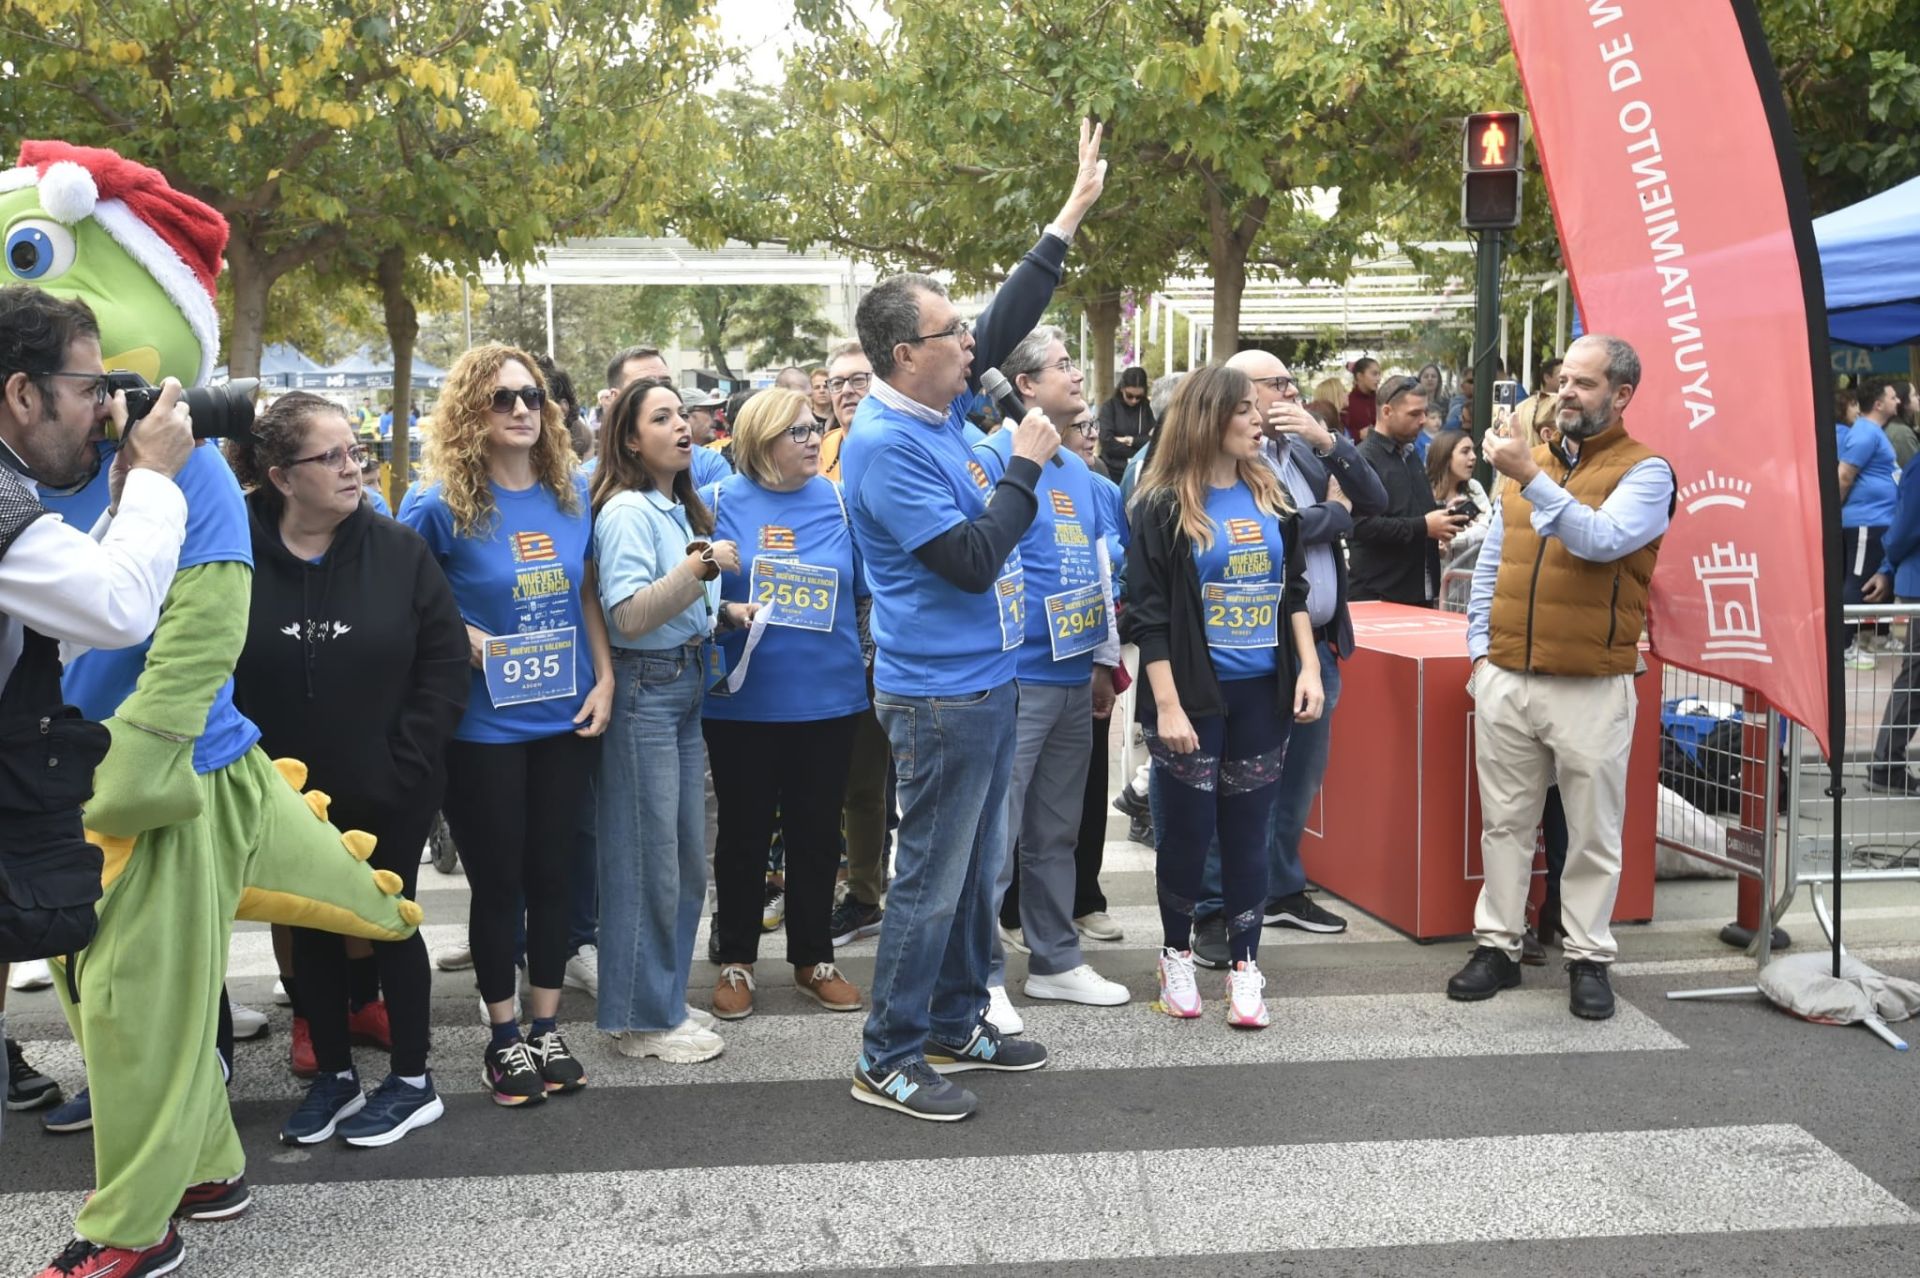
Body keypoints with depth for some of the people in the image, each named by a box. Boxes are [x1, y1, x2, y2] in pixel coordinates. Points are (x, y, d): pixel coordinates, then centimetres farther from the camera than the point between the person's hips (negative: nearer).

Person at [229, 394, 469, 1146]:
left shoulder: (398, 551, -8)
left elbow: (444, 663, -7)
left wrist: (407, 764, -11)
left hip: (388, 790, -1)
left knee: (391, 924, 9)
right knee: (311, 929, 13)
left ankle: (412, 1081, 23)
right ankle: (334, 1076, 30)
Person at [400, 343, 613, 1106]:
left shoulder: (571, 494, 3)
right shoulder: (439, 505, -10)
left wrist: (605, 680, 3)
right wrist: (459, 636, -16)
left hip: (565, 720, 4)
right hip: (482, 728, -4)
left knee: (552, 873, 12)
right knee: (498, 880, 7)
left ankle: (547, 1028, 25)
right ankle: (504, 1037, 22)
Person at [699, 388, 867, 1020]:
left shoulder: (837, 503, 4)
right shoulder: (721, 503, -2)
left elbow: (866, 587, 8)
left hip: (827, 697, 2)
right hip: (742, 700, -2)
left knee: (817, 832, 12)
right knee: (744, 832, 10)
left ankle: (813, 958, 27)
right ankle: (736, 961, 24)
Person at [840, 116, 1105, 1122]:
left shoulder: (936, 408, 7)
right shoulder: (884, 444, -20)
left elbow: (1009, 320, 17)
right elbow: (971, 558, -23)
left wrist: (1074, 211, 19)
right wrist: (1025, 468, -13)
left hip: (984, 682, 10)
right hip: (939, 693, -10)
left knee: (977, 868, 17)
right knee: (932, 878, -2)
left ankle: (956, 1026, 30)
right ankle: (889, 1060, 10)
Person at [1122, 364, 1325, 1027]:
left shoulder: (1271, 495, 7)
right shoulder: (1164, 507, -8)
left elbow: (1293, 591, 14)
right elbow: (1147, 614, -9)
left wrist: (1308, 668, 4)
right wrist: (1167, 704, -14)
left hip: (1263, 691, 4)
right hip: (1194, 694, -4)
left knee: (1248, 827, 8)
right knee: (1187, 827, 3)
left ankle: (1245, 964, 17)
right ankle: (1176, 954, 23)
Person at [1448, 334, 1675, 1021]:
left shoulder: (1644, 471, -4)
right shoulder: (1530, 459, 12)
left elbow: (1602, 540, -24)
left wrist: (1532, 478, -27)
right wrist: (1481, 646, 9)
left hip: (1591, 686, -5)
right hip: (1506, 679, 5)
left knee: (1594, 832, 6)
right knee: (1505, 821, 11)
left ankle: (1589, 959, 18)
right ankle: (1498, 945, 21)